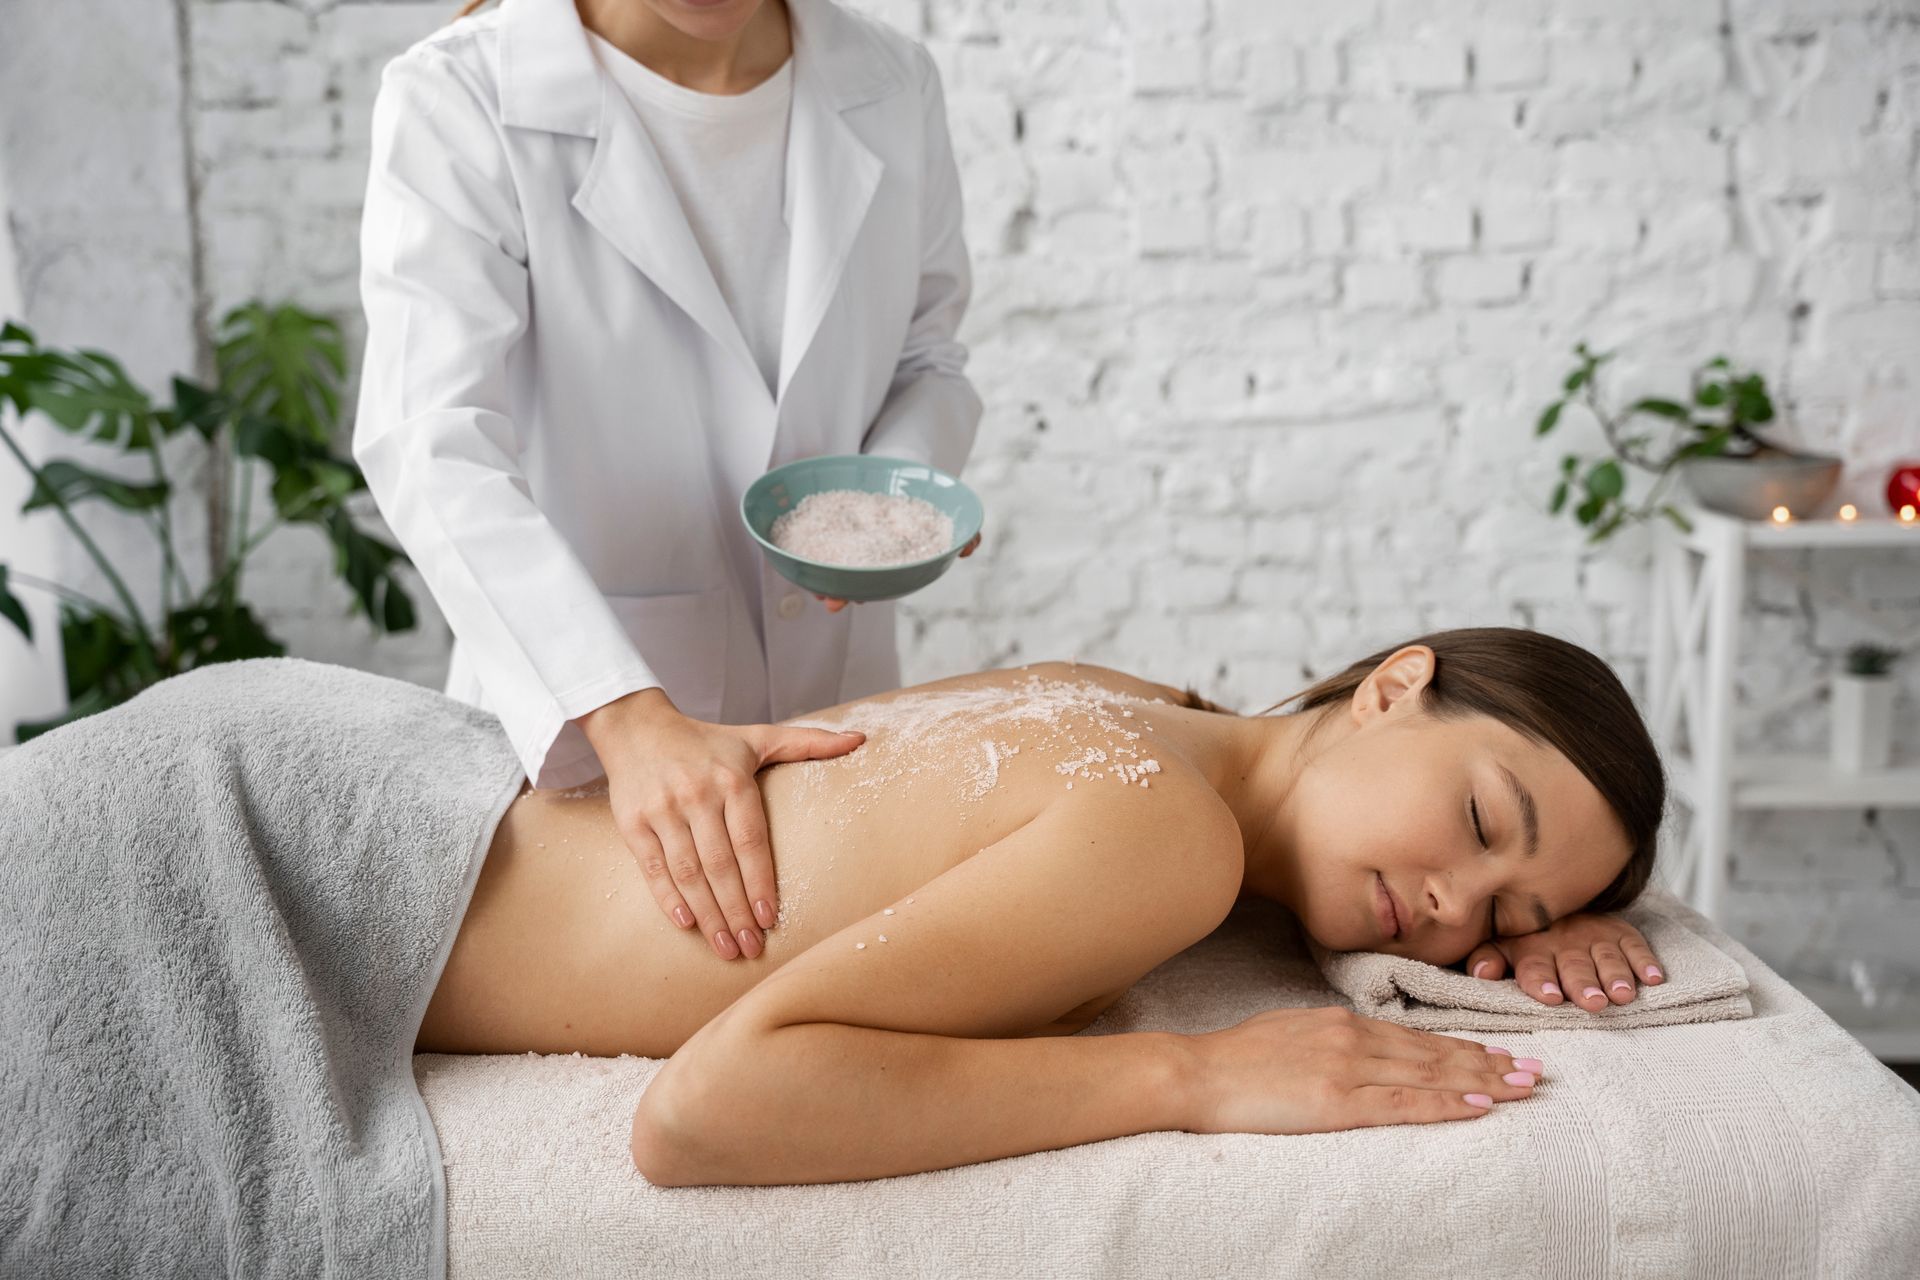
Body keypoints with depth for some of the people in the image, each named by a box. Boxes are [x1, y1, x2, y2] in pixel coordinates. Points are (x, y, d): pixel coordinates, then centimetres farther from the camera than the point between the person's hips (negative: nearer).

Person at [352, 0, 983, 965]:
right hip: (567, 734, -3)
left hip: (834, 695, 4)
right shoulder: (455, 101, -16)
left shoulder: (890, 88, -3)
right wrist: (631, 721, -40)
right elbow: (435, 448, -27)